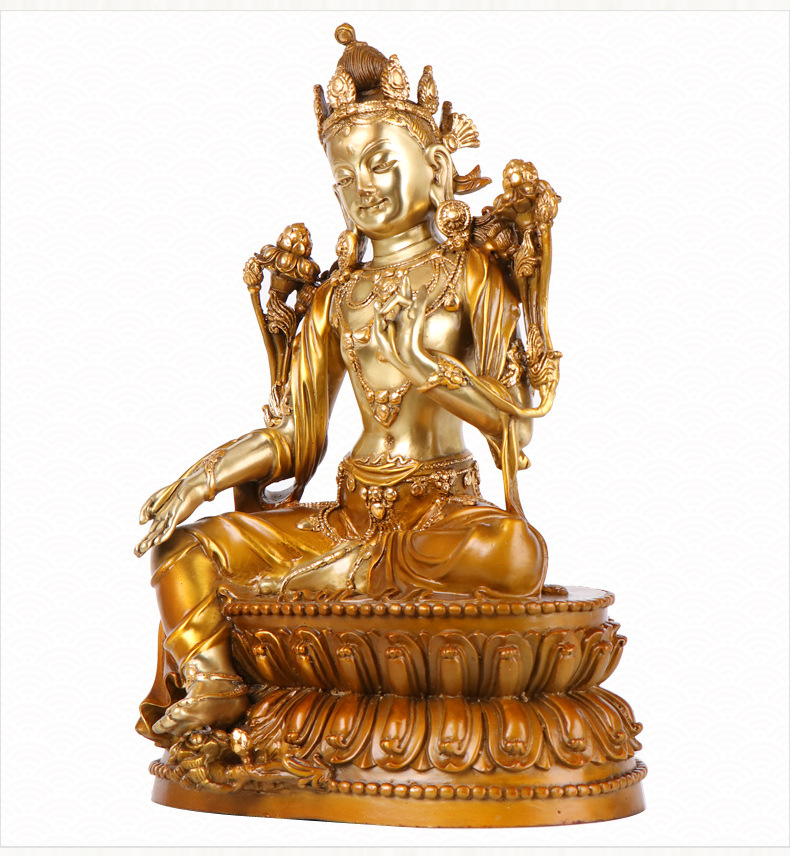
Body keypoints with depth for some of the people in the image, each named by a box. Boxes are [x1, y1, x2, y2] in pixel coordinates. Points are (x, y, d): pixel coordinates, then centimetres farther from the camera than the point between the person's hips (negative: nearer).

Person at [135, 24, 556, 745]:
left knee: (516, 554, -37)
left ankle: (340, 577, -20)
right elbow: (295, 439, 12)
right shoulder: (337, 296, 15)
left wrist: (431, 367, -21)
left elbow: (514, 414, -4)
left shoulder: (470, 272, 4)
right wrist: (201, 479, -2)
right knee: (184, 548, -8)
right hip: (351, 513, 4)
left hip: (445, 509, -4)